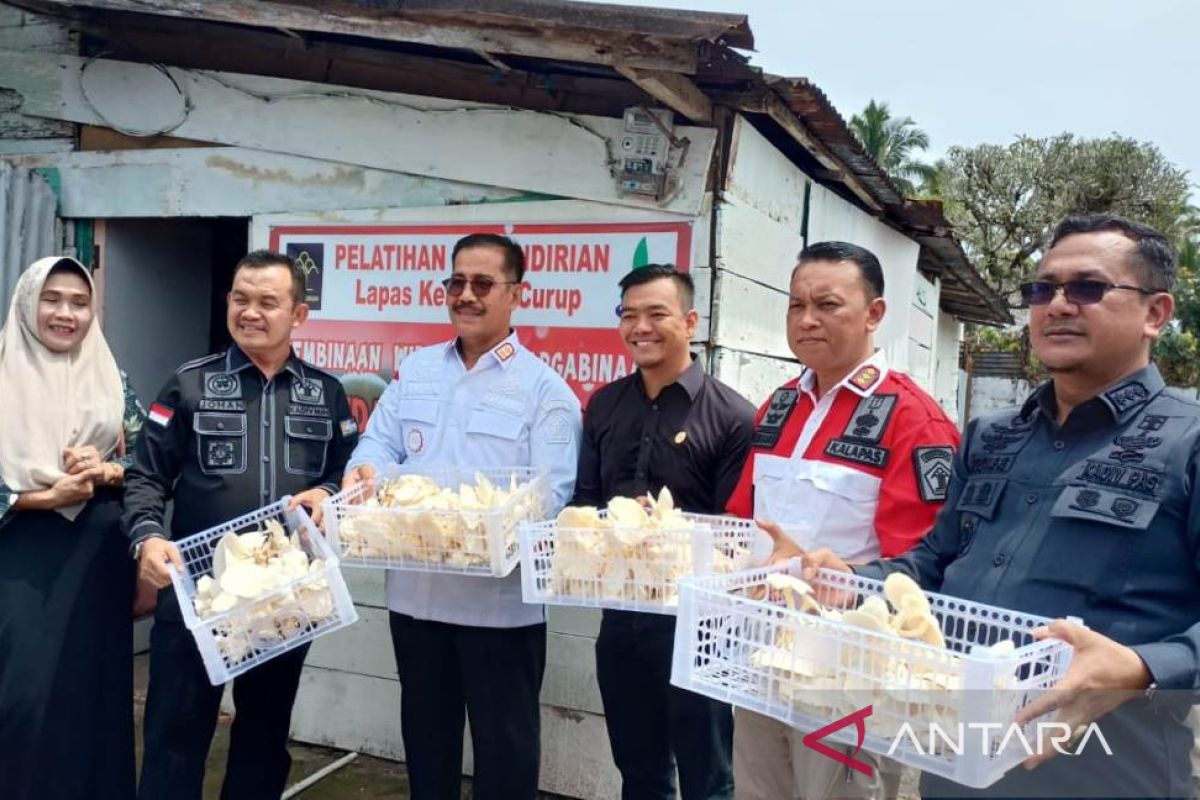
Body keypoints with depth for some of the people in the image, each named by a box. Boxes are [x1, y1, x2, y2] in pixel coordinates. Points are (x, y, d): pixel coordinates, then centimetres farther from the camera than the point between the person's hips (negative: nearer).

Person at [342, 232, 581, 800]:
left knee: (504, 741, 9)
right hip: (415, 591, 5)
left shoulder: (544, 387, -6)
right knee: (425, 731, 21)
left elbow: (552, 494, -13)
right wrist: (365, 469, -19)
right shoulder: (415, 369, 11)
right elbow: (381, 442, 5)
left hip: (502, 601, -4)